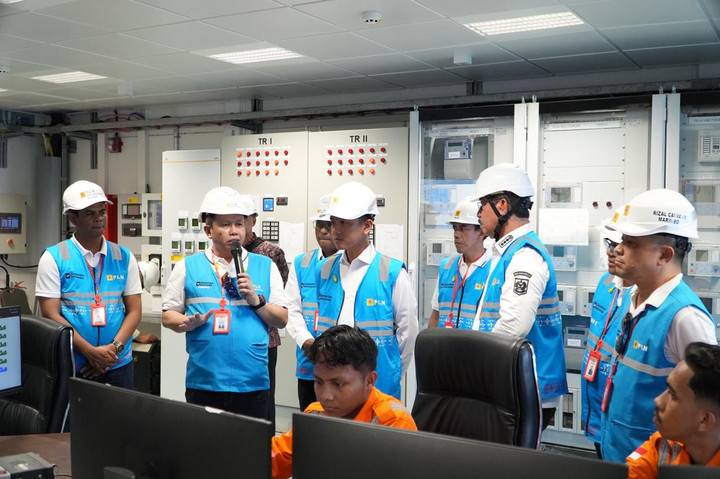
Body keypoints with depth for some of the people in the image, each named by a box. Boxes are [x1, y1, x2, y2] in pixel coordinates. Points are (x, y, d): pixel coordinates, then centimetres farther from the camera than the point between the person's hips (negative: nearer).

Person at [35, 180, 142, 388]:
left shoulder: (124, 257, 5)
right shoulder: (53, 258, -3)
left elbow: (134, 310, 4)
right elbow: (51, 314, -8)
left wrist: (114, 348, -11)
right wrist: (90, 352, -15)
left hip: (119, 364, 2)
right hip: (70, 368, -2)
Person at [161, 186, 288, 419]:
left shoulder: (266, 267, 8)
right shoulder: (187, 267, 6)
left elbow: (282, 320, 6)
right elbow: (168, 316, 6)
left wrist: (255, 300, -10)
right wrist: (190, 322, -13)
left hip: (253, 383, 1)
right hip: (203, 383, 0)